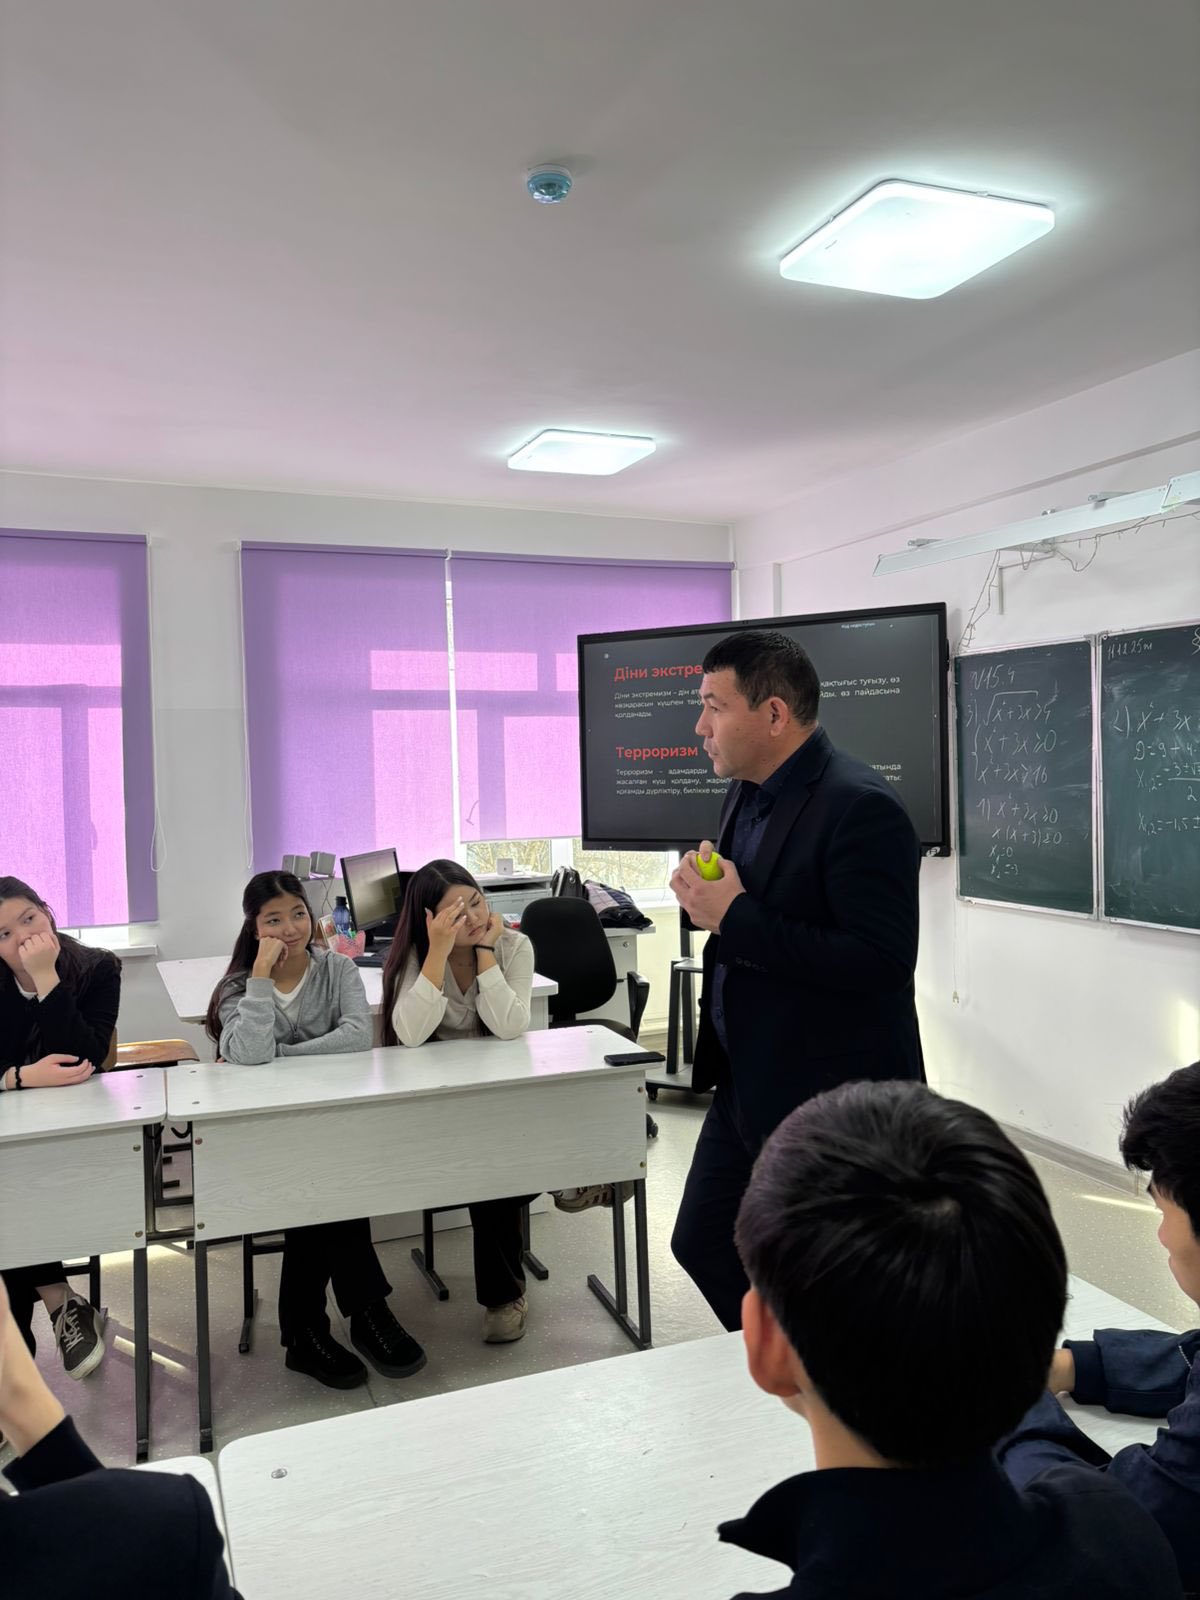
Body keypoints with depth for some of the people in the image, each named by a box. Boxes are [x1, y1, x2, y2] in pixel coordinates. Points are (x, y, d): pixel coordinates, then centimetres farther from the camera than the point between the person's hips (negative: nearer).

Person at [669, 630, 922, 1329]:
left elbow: (882, 961, -27)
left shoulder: (862, 807, -21)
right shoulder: (747, 794, 7)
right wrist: (705, 894, -5)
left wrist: (736, 917, -24)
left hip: (831, 1103, -9)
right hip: (749, 1088, 9)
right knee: (703, 1246, 19)